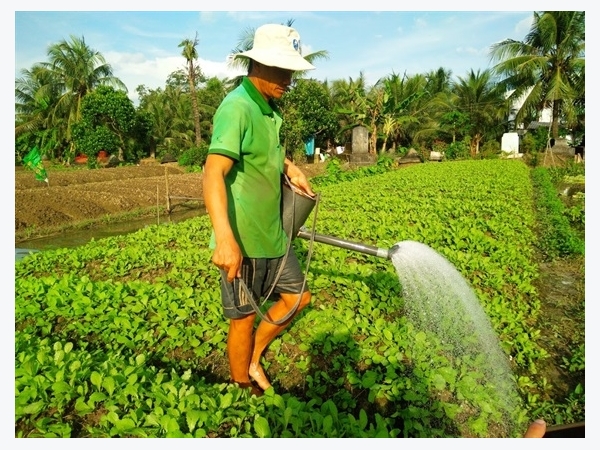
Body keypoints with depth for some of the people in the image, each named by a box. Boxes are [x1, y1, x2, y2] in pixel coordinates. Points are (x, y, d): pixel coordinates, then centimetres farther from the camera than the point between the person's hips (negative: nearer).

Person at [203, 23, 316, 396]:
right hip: (241, 241, -9)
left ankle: (254, 360, 35)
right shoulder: (237, 107, -18)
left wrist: (290, 167, 10)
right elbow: (214, 172, -30)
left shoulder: (270, 109, 10)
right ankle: (243, 388, 30)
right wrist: (224, 236, -42)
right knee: (244, 319, 7)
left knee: (298, 295, 18)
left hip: (272, 235, 9)